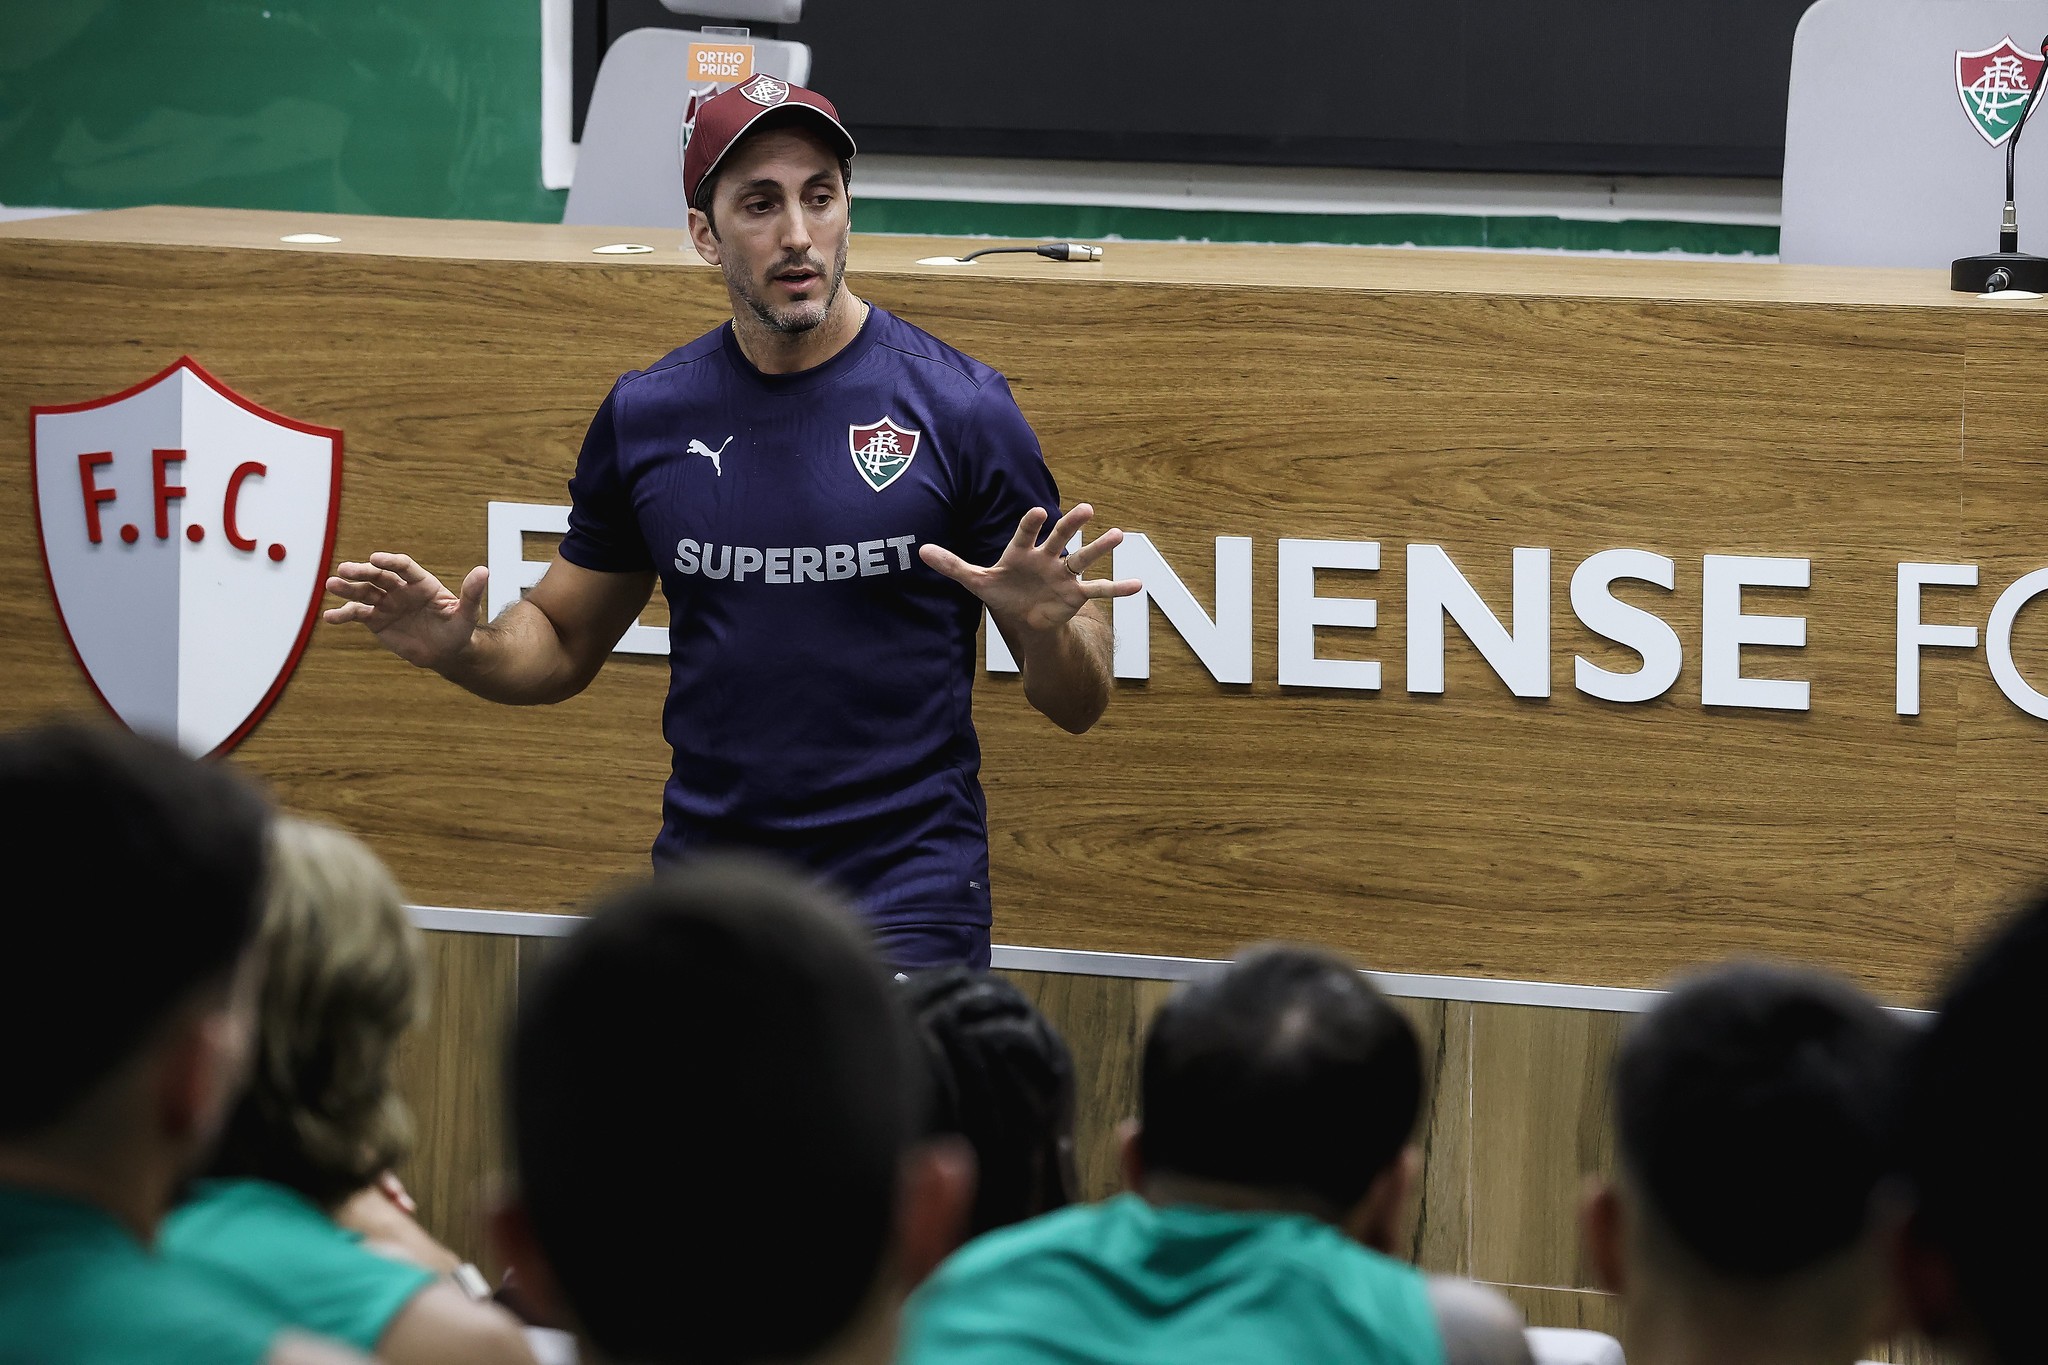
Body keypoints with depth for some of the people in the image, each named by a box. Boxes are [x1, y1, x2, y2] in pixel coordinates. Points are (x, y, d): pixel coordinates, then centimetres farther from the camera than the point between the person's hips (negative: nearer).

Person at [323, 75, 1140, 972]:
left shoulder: (959, 408, -5)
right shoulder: (645, 417, 6)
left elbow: (1078, 707, -2)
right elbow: (565, 644, 17)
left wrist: (1048, 629, -25)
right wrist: (460, 650, -3)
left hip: (905, 899, -4)